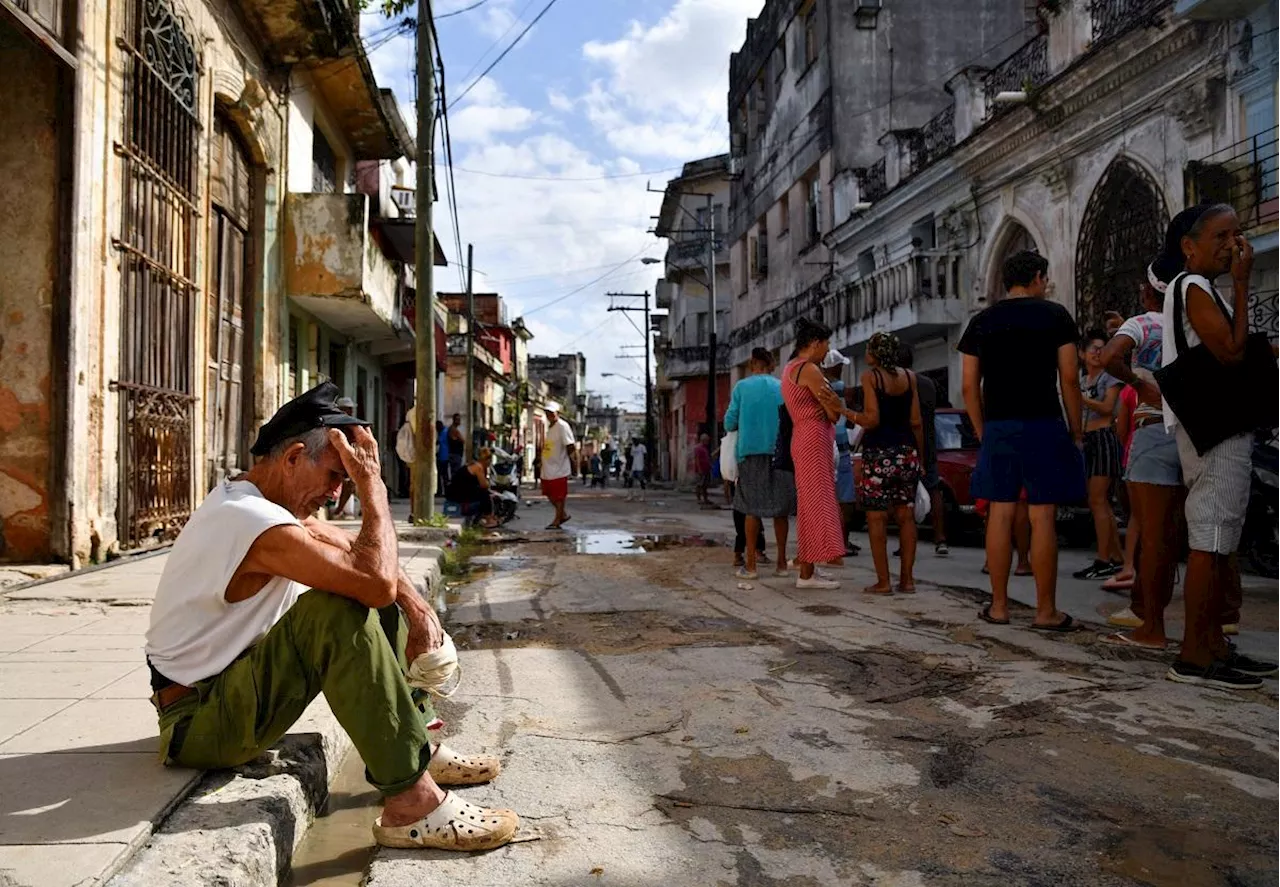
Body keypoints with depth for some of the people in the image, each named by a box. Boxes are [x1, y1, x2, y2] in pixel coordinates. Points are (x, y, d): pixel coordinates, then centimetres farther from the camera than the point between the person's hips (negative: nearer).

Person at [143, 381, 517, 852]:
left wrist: (417, 605, -5)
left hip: (234, 683, 10)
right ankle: (411, 801, -27)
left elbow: (360, 550, 9)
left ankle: (417, 746, 13)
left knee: (376, 599, 7)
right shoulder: (256, 522, -28)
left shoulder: (250, 498, 4)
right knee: (339, 610, -32)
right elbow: (377, 580, -36)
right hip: (198, 720, -10)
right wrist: (373, 484, -24)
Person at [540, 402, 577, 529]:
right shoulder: (548, 426, 13)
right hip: (547, 468, 9)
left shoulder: (562, 426, -14)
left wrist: (574, 464, -17)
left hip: (559, 468, -9)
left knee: (559, 496, 0)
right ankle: (563, 514, 28)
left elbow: (570, 447, -16)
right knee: (549, 494, 14)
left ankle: (557, 520, 8)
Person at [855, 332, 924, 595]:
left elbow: (872, 419, -14)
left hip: (878, 453, -5)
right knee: (906, 516, 9)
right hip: (906, 452, 5)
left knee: (876, 518, 0)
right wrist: (919, 456, 13)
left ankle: (883, 582, 0)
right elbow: (916, 421, 5)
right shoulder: (909, 376, 7)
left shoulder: (870, 376, -6)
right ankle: (907, 578, 12)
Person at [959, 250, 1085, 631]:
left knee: (1000, 514, 6)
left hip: (997, 428, 3)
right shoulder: (1054, 315, 2)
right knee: (1042, 517, -1)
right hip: (1043, 425, -3)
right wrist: (1076, 431, 5)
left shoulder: (981, 322, 11)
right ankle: (1046, 611, 4)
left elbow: (970, 387, 8)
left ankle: (998, 605, 11)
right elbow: (1069, 379, -3)